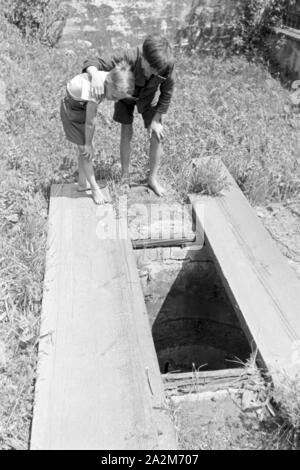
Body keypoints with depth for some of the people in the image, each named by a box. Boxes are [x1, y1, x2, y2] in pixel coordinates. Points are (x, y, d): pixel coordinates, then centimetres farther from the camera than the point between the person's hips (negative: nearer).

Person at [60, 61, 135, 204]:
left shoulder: (109, 78, -18)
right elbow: (90, 122, -28)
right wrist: (88, 144, -15)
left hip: (82, 106, 8)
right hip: (72, 111, -7)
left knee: (84, 150, 16)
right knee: (86, 152, -1)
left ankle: (82, 183, 32)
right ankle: (94, 188, 15)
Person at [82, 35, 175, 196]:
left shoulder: (167, 63, -38)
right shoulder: (128, 58, -42)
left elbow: (166, 93, -20)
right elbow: (91, 63, -38)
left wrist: (156, 120, -19)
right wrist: (95, 75, -61)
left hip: (148, 97, 1)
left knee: (157, 136, -4)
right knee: (126, 133, -3)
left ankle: (153, 178, 14)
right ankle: (125, 176, 18)